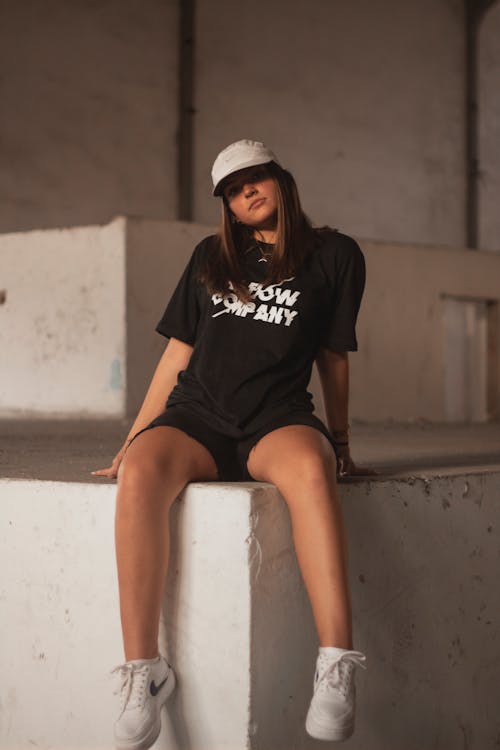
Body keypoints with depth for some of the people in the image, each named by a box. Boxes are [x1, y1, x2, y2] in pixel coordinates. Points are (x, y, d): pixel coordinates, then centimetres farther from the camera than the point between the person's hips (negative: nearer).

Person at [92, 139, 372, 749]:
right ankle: (142, 671, -35)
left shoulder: (333, 256, 11)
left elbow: (333, 357, 18)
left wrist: (340, 443, 23)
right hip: (196, 419, 2)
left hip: (276, 422, -2)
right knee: (140, 472, -35)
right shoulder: (210, 258, 20)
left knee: (309, 468, -41)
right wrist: (133, 439, 19)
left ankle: (336, 668, -45)